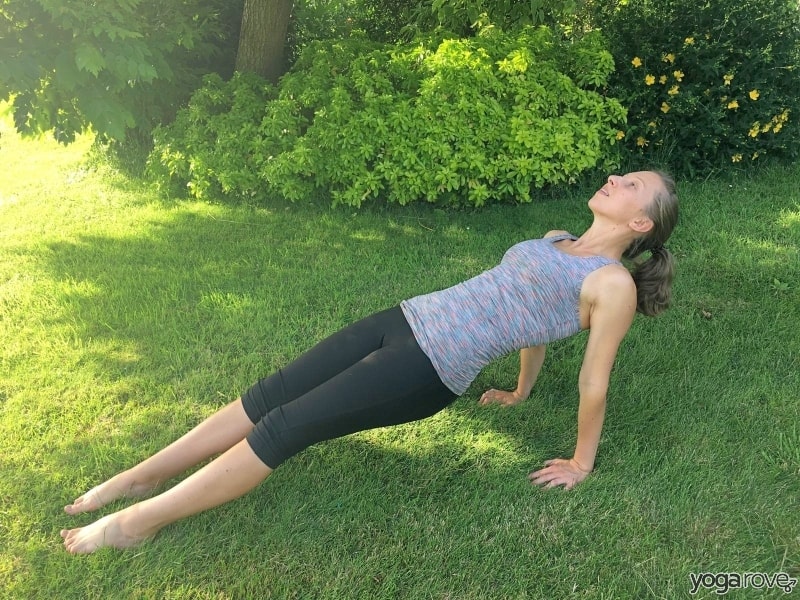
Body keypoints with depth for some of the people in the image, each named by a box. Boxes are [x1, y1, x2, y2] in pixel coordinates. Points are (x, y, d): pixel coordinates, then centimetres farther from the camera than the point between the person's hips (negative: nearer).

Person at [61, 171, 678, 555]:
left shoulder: (614, 283, -8)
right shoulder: (557, 241, 18)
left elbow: (595, 382, -5)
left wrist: (581, 462, 3)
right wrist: (521, 392, 34)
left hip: (432, 367, -8)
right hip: (406, 320, 8)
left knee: (287, 426, -10)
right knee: (272, 394, 2)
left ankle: (140, 521, 4)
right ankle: (139, 478, 14)